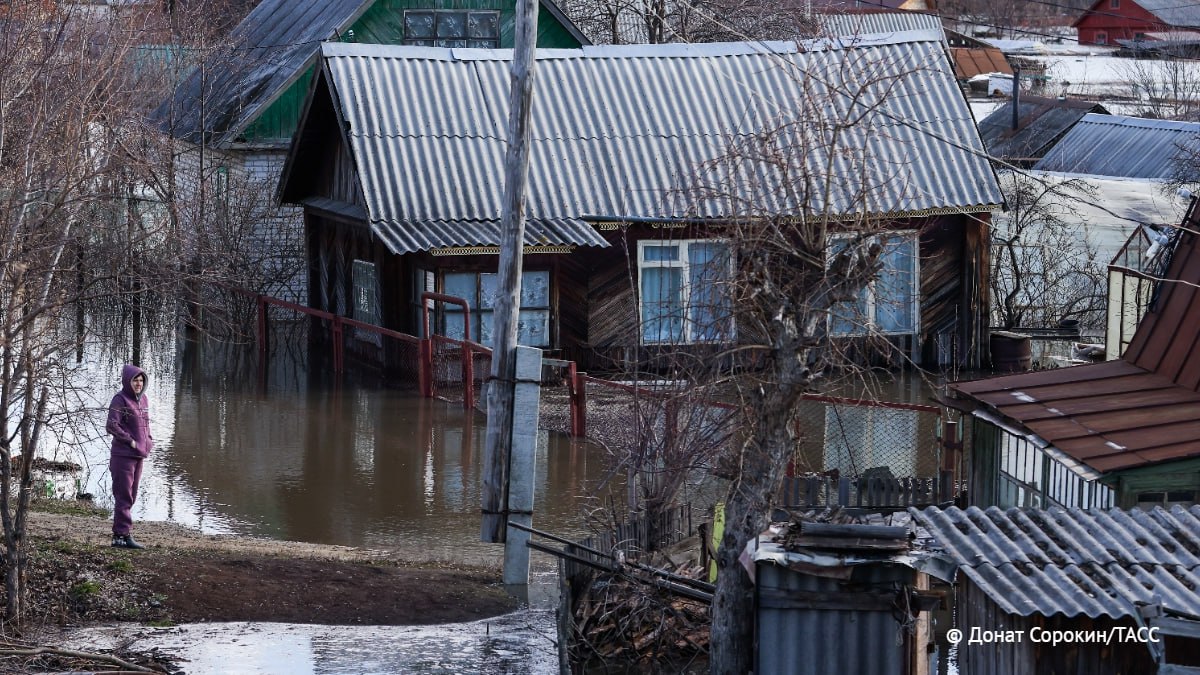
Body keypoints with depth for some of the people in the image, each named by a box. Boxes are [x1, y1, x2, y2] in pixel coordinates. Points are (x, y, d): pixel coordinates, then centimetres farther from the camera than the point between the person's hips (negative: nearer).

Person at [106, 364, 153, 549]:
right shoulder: (120, 400, -12)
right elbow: (112, 426, -18)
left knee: (131, 496, 12)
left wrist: (148, 440, 7)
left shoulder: (142, 399, 12)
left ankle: (119, 533, 18)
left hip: (139, 455, 8)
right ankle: (123, 535, -6)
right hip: (123, 455, -8)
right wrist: (131, 441, -18)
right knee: (124, 496, -7)